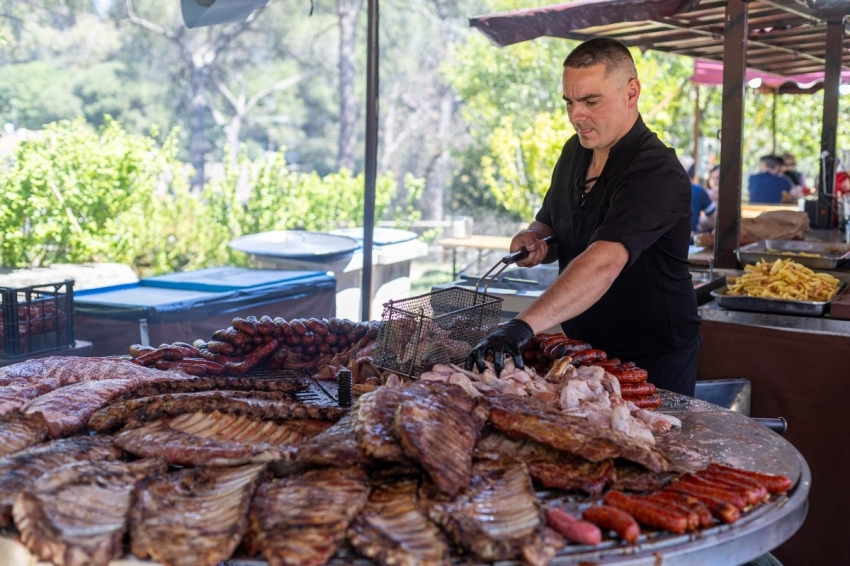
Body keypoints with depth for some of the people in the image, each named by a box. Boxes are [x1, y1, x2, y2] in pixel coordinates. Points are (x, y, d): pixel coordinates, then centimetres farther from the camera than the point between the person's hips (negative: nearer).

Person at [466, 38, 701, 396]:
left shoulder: (657, 174, -25)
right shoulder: (575, 152, 2)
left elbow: (605, 262, -40)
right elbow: (548, 224, 16)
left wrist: (524, 326, -51)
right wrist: (535, 240, -9)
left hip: (651, 363, -7)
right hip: (584, 352, 7)